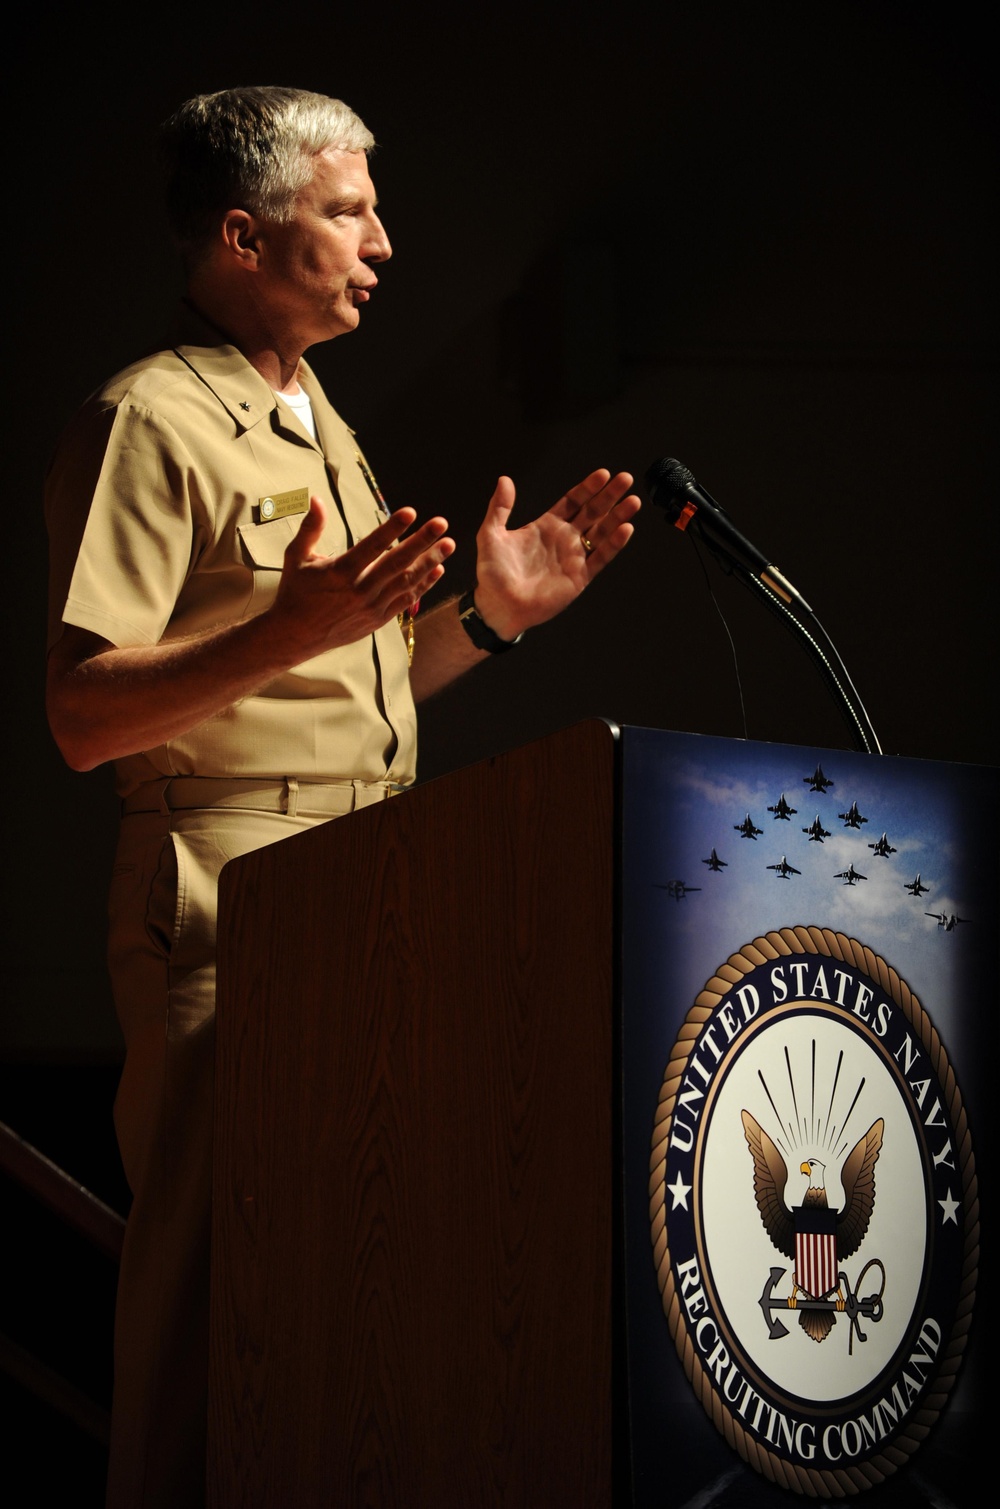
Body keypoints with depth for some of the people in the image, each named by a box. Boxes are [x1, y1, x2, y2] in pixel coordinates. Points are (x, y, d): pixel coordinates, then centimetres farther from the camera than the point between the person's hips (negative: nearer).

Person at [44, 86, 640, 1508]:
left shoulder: (319, 424, 23)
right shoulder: (149, 421, -6)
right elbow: (84, 715, -15)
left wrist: (489, 615, 13)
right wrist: (283, 634, -28)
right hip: (228, 899, -8)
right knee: (220, 1286, -10)